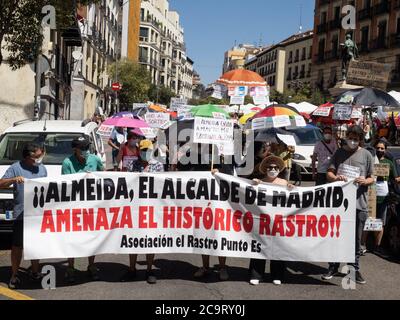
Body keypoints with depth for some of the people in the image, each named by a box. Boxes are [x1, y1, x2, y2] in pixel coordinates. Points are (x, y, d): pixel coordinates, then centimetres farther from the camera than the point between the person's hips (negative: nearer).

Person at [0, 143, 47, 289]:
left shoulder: (42, 168, 10)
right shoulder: (16, 168, -5)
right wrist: (14, 179, -26)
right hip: (21, 215, -4)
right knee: (17, 245, 1)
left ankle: (35, 271, 29)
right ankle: (14, 275, 13)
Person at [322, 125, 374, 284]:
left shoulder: (366, 155, 4)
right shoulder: (339, 153, 7)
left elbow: (371, 178, 7)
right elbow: (329, 173, 4)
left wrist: (365, 181, -16)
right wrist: (336, 178, -19)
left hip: (359, 202, -1)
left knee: (356, 238, 7)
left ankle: (355, 268, 20)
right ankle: (333, 267, 21)